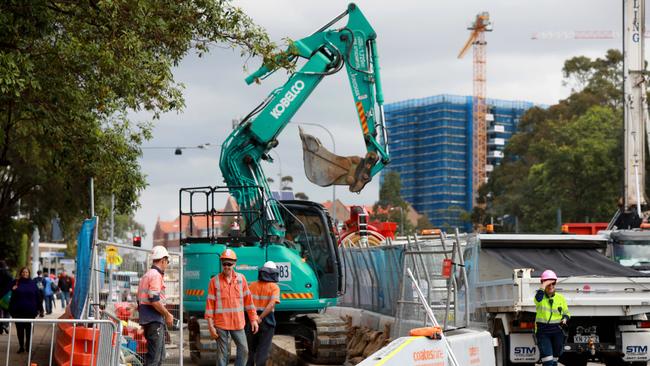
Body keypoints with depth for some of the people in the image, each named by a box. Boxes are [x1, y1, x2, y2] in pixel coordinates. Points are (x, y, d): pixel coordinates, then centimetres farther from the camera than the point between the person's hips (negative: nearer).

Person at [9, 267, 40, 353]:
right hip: (18, 310, 0)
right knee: (19, 329, 5)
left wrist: (37, 309, 0)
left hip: (30, 311, 0)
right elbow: (12, 296, 6)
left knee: (29, 329, 5)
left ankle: (28, 346, 16)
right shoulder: (16, 283, 3)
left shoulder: (33, 283, 4)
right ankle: (21, 346, 13)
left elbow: (37, 296, 4)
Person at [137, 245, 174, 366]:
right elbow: (154, 300, -22)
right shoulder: (156, 275, -12)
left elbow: (140, 301, 23)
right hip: (154, 320, -10)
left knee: (160, 355, 16)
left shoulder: (147, 275, 19)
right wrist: (167, 314, -11)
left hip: (147, 320, 10)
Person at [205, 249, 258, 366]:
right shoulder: (214, 281, -1)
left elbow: (248, 299, 9)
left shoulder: (241, 278, 6)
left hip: (238, 323, 3)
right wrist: (210, 325, -6)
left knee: (244, 350, 0)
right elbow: (210, 304, -2)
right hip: (221, 324, -3)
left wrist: (253, 319, 6)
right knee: (223, 353, 1)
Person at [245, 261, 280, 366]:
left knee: (251, 349, 16)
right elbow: (271, 304, -18)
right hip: (267, 322, -3)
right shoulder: (274, 287, -5)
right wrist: (260, 318, -20)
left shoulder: (252, 285, 5)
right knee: (263, 350, 2)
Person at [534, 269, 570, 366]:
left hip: (557, 331, 4)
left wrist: (565, 319, -6)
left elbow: (567, 313, 15)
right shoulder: (541, 297, -3)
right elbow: (538, 298, -30)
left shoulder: (560, 298, 6)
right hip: (542, 331, -4)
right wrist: (544, 286, -23)